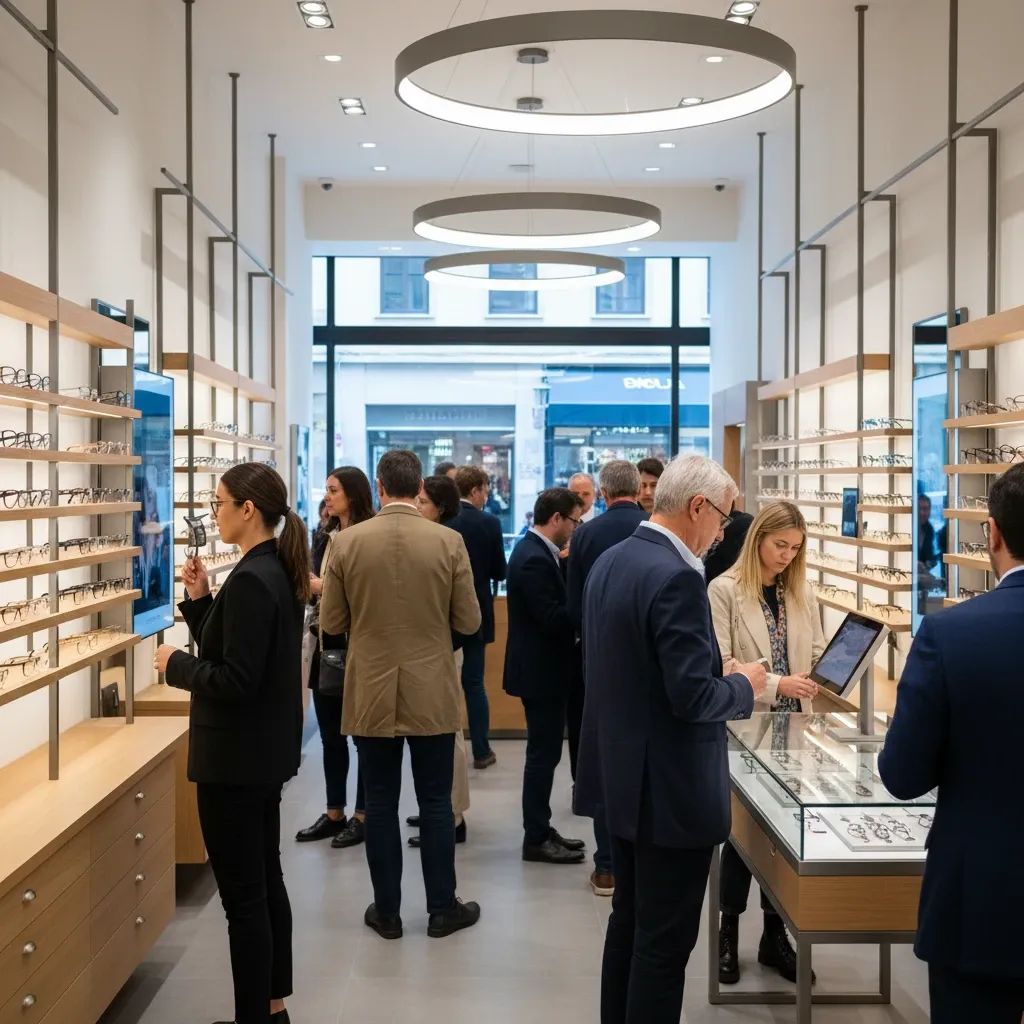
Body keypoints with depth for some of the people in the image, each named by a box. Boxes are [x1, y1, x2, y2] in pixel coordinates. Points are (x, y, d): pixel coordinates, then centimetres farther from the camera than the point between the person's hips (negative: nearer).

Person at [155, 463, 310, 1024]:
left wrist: (175, 664, -10)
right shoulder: (275, 570, 8)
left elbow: (235, 680, -25)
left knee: (242, 894, 0)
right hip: (264, 750, 10)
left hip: (236, 757, -10)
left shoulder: (250, 580, -22)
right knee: (266, 881, 18)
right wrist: (200, 598, 1)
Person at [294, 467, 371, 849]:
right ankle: (334, 813, 25)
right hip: (327, 647, 7)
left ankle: (363, 816, 17)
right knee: (330, 734, 14)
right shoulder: (327, 538, 10)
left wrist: (327, 588, -18)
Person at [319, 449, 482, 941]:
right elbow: (468, 621, -4)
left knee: (380, 804, 10)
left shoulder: (347, 541, -7)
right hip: (431, 695, 0)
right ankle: (443, 909, 20)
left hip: (370, 696, 1)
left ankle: (387, 911, 20)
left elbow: (331, 622, 0)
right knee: (435, 803, 10)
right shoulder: (449, 542, -9)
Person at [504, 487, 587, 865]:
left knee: (544, 752, 16)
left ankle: (540, 830, 26)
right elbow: (552, 619, -25)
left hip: (541, 667, 10)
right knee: (543, 753, -1)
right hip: (540, 671, -10)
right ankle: (536, 839, 9)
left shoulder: (534, 550, 10)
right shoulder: (534, 559, -22)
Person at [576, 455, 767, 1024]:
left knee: (630, 922, 21)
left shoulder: (611, 561, 6)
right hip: (670, 788, -9)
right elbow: (693, 697, -25)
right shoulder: (676, 578, -23)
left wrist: (724, 676, 17)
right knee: (665, 940, 3)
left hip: (624, 775, 10)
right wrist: (743, 686, -5)